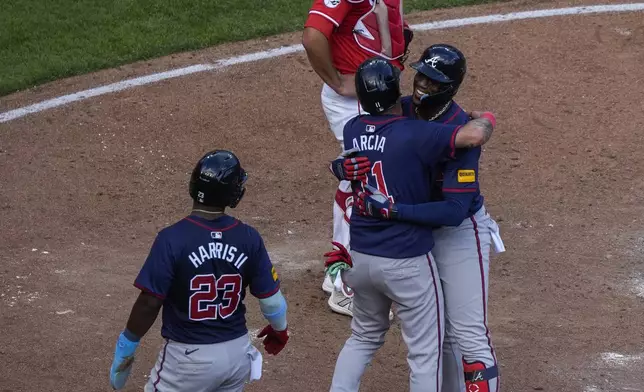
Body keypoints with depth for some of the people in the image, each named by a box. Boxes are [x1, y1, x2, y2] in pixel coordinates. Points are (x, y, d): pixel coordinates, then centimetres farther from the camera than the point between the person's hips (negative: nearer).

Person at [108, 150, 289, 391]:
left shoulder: (172, 239, -18)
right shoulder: (248, 238, -7)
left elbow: (149, 303, -17)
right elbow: (271, 299, 0)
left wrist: (126, 347, -2)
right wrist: (280, 329, 22)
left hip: (188, 357, -4)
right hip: (237, 352, 4)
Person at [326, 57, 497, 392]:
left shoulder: (351, 130, -1)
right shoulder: (414, 134, -20)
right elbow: (475, 135, -29)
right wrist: (484, 118, -8)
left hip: (360, 256, 6)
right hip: (407, 262, -6)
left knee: (364, 337, 27)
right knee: (425, 352, 9)